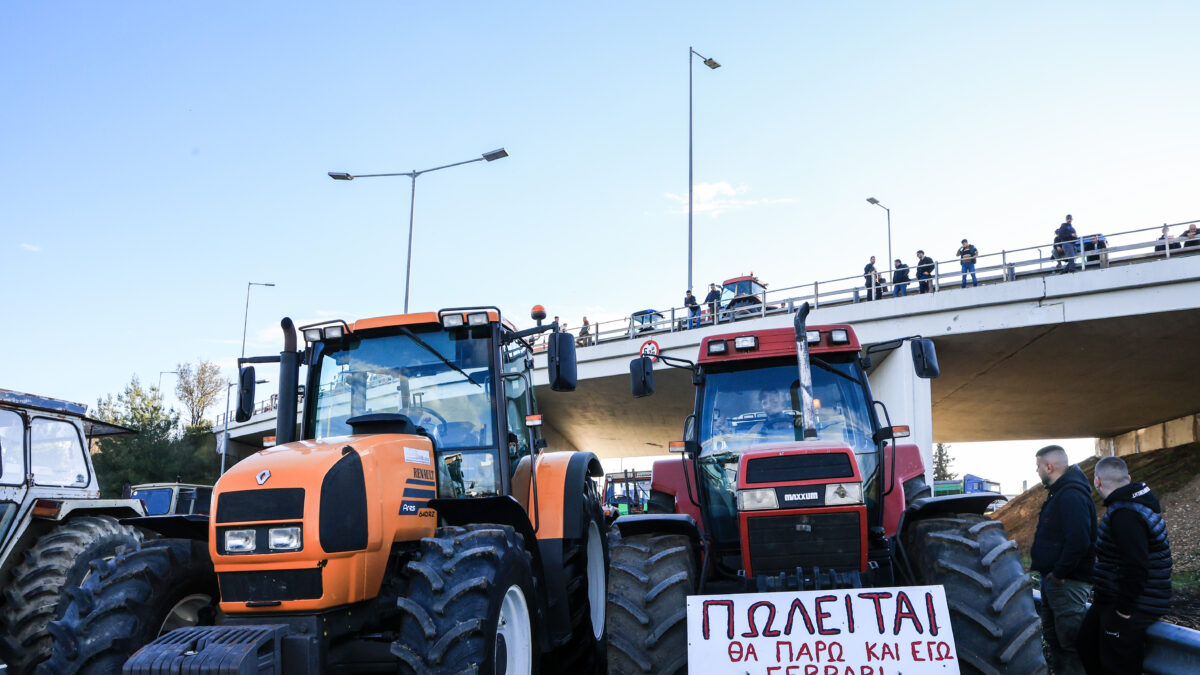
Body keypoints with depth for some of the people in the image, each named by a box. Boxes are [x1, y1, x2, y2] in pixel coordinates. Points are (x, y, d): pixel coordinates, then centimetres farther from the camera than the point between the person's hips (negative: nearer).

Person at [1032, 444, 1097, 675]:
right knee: (1052, 637, 20)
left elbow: (1078, 541, -29)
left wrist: (1059, 573, -22)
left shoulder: (1072, 495, -20)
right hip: (1052, 578, 11)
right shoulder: (1059, 492, 14)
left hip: (1067, 581, -11)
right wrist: (1049, 572, 14)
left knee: (1069, 639, -5)